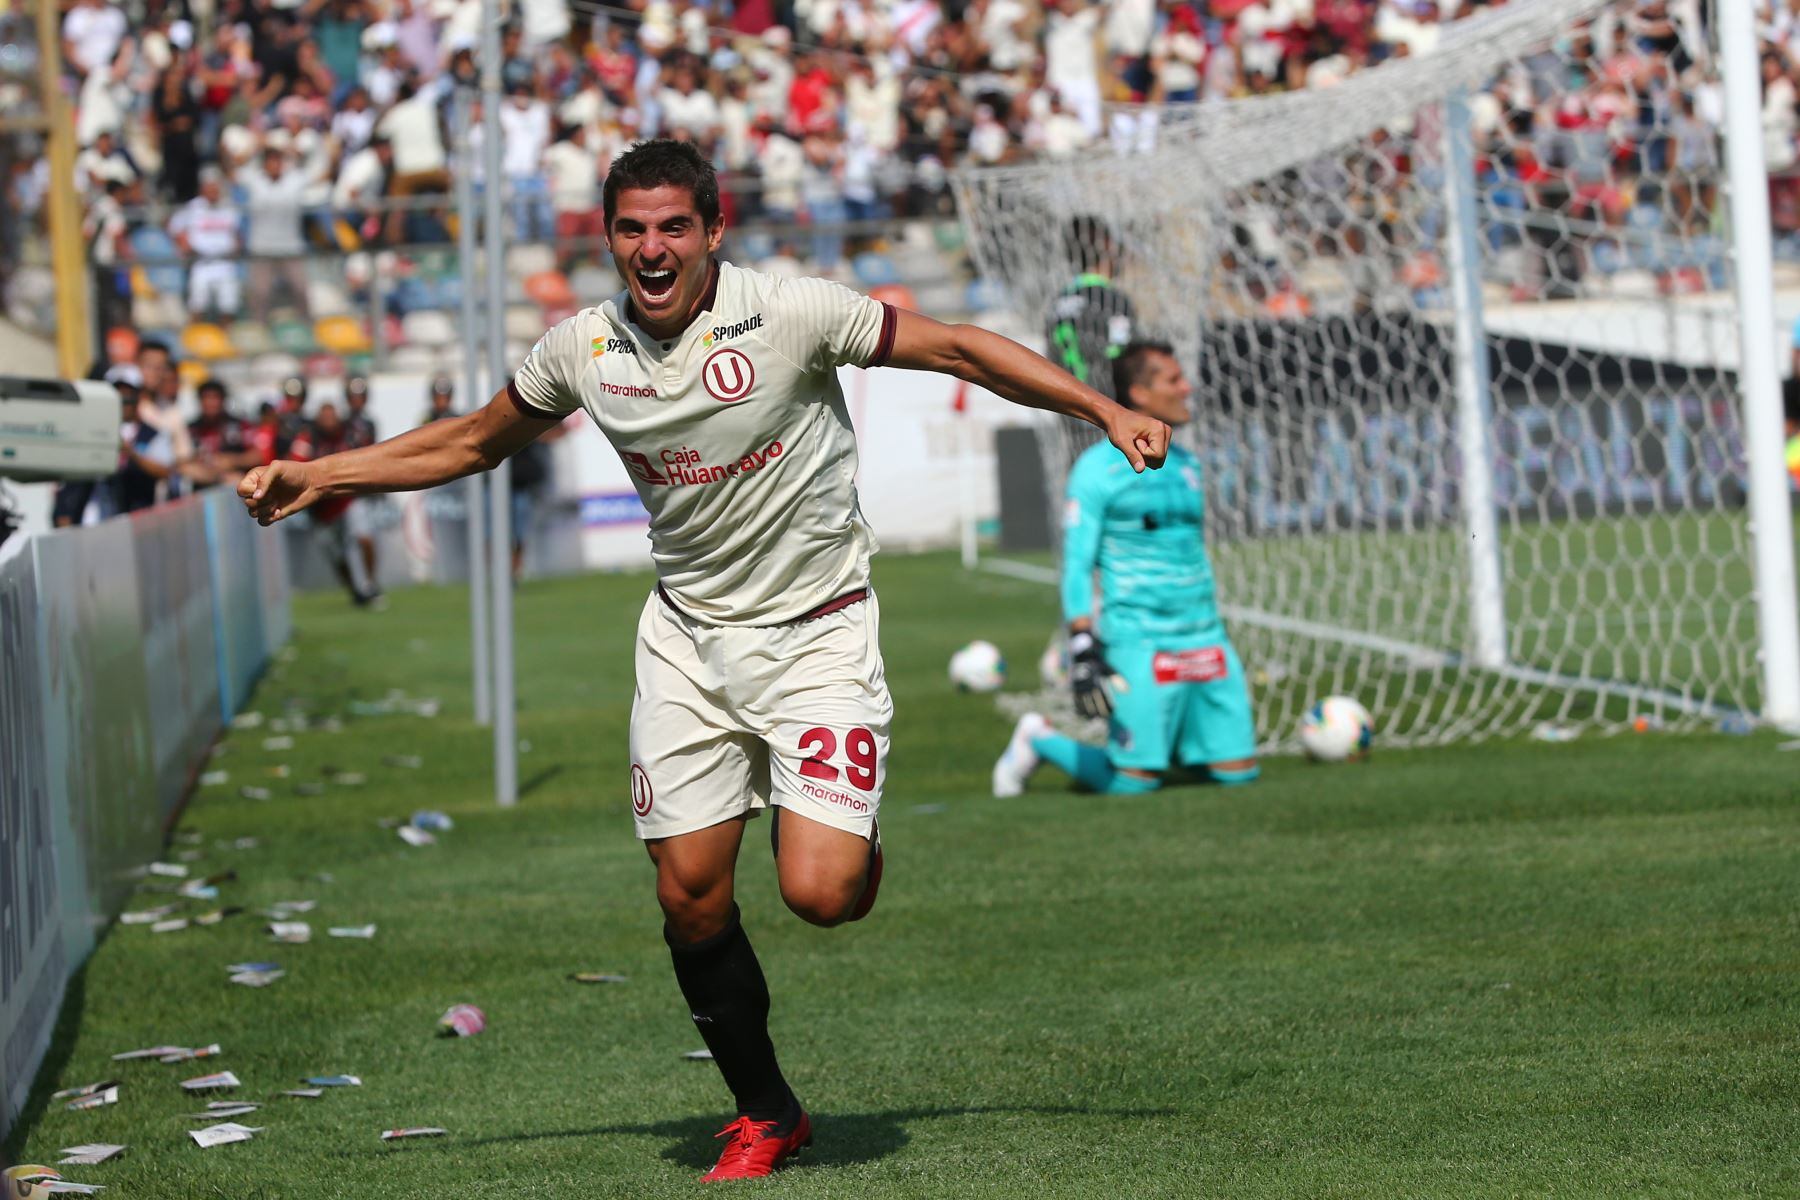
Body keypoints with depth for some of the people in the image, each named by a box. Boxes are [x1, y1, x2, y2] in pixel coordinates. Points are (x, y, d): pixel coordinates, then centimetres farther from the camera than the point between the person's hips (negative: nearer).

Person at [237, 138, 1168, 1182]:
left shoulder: (792, 313, -17)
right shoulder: (582, 349, -4)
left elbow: (959, 349, -9)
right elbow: (473, 443, 14)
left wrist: (1105, 409, -13)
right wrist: (315, 478, 10)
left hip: (817, 628, -4)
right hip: (689, 637, 4)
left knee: (820, 891, -18)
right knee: (690, 894, 0)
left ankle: (849, 833, 21)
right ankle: (766, 1114, 21)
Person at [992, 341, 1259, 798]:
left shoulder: (1186, 465, 15)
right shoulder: (1098, 468, -6)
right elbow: (1076, 566, -9)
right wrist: (1084, 652, -16)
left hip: (1205, 640, 7)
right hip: (1140, 643, -6)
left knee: (1238, 769, -1)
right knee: (1136, 780, -8)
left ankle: (1173, 741, 26)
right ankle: (1040, 742, 16)